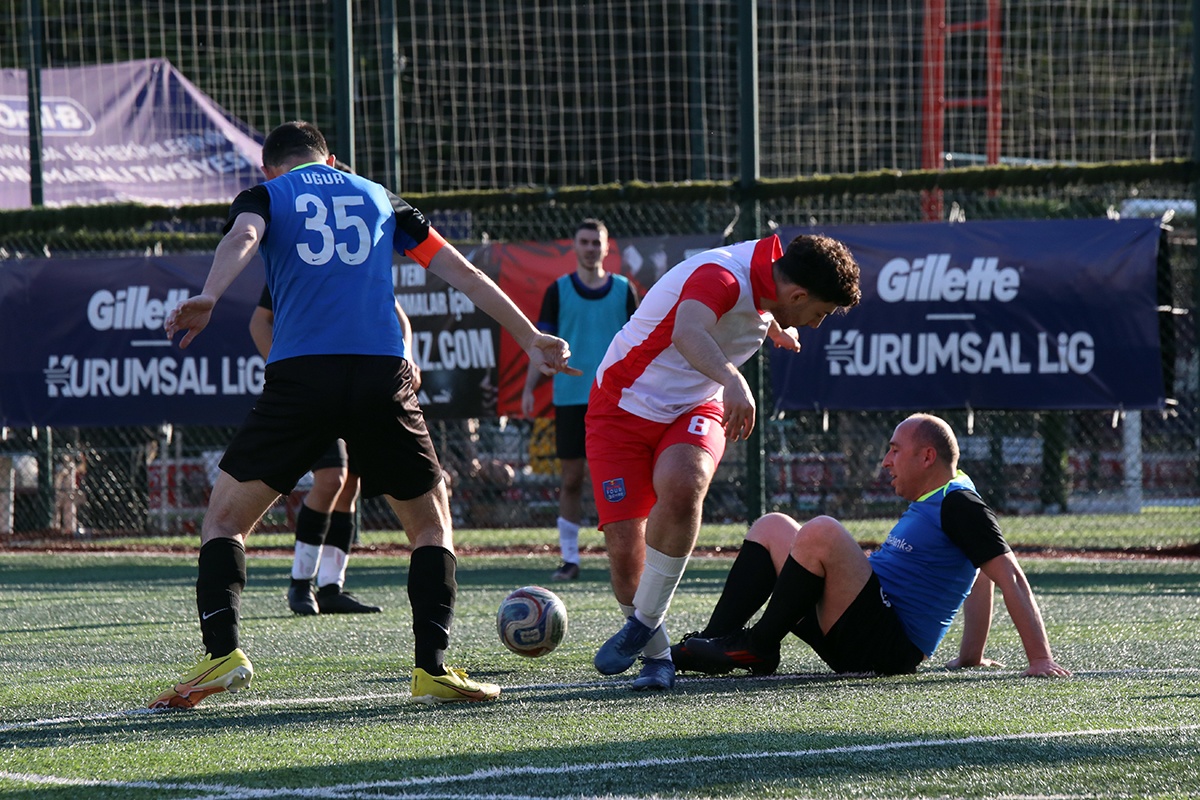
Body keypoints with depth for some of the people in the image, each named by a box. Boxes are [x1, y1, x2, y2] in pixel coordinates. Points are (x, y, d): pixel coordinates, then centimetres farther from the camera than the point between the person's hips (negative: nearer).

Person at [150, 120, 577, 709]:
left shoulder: (265, 195, 17)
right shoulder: (377, 197, 25)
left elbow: (243, 238, -8)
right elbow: (463, 273, 24)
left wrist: (207, 297, -25)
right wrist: (529, 337, 30)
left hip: (300, 374, -2)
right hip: (382, 375, 2)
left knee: (224, 518, 10)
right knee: (431, 524, 17)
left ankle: (222, 652, -9)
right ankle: (432, 669, 3)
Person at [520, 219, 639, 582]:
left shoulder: (624, 290, 7)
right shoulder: (558, 291, 5)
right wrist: (528, 388, -4)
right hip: (570, 398, 0)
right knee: (571, 479, 1)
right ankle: (569, 558, 7)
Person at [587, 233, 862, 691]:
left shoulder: (765, 279, -1)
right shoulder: (721, 276, -27)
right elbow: (687, 332, -49)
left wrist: (774, 330, 45)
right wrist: (731, 379, -64)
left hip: (693, 409, 5)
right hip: (627, 406, -5)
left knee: (682, 486, -29)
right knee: (624, 549, -14)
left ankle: (645, 622, -15)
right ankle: (656, 653, 8)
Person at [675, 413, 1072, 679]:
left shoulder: (959, 505, -9)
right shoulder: (927, 504, 21)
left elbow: (1011, 578, -16)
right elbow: (981, 578, 31)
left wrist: (1040, 660, -22)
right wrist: (971, 657, 25)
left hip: (886, 647, -11)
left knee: (821, 532, -29)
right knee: (772, 528, 14)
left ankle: (757, 646, -16)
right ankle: (715, 640, -4)